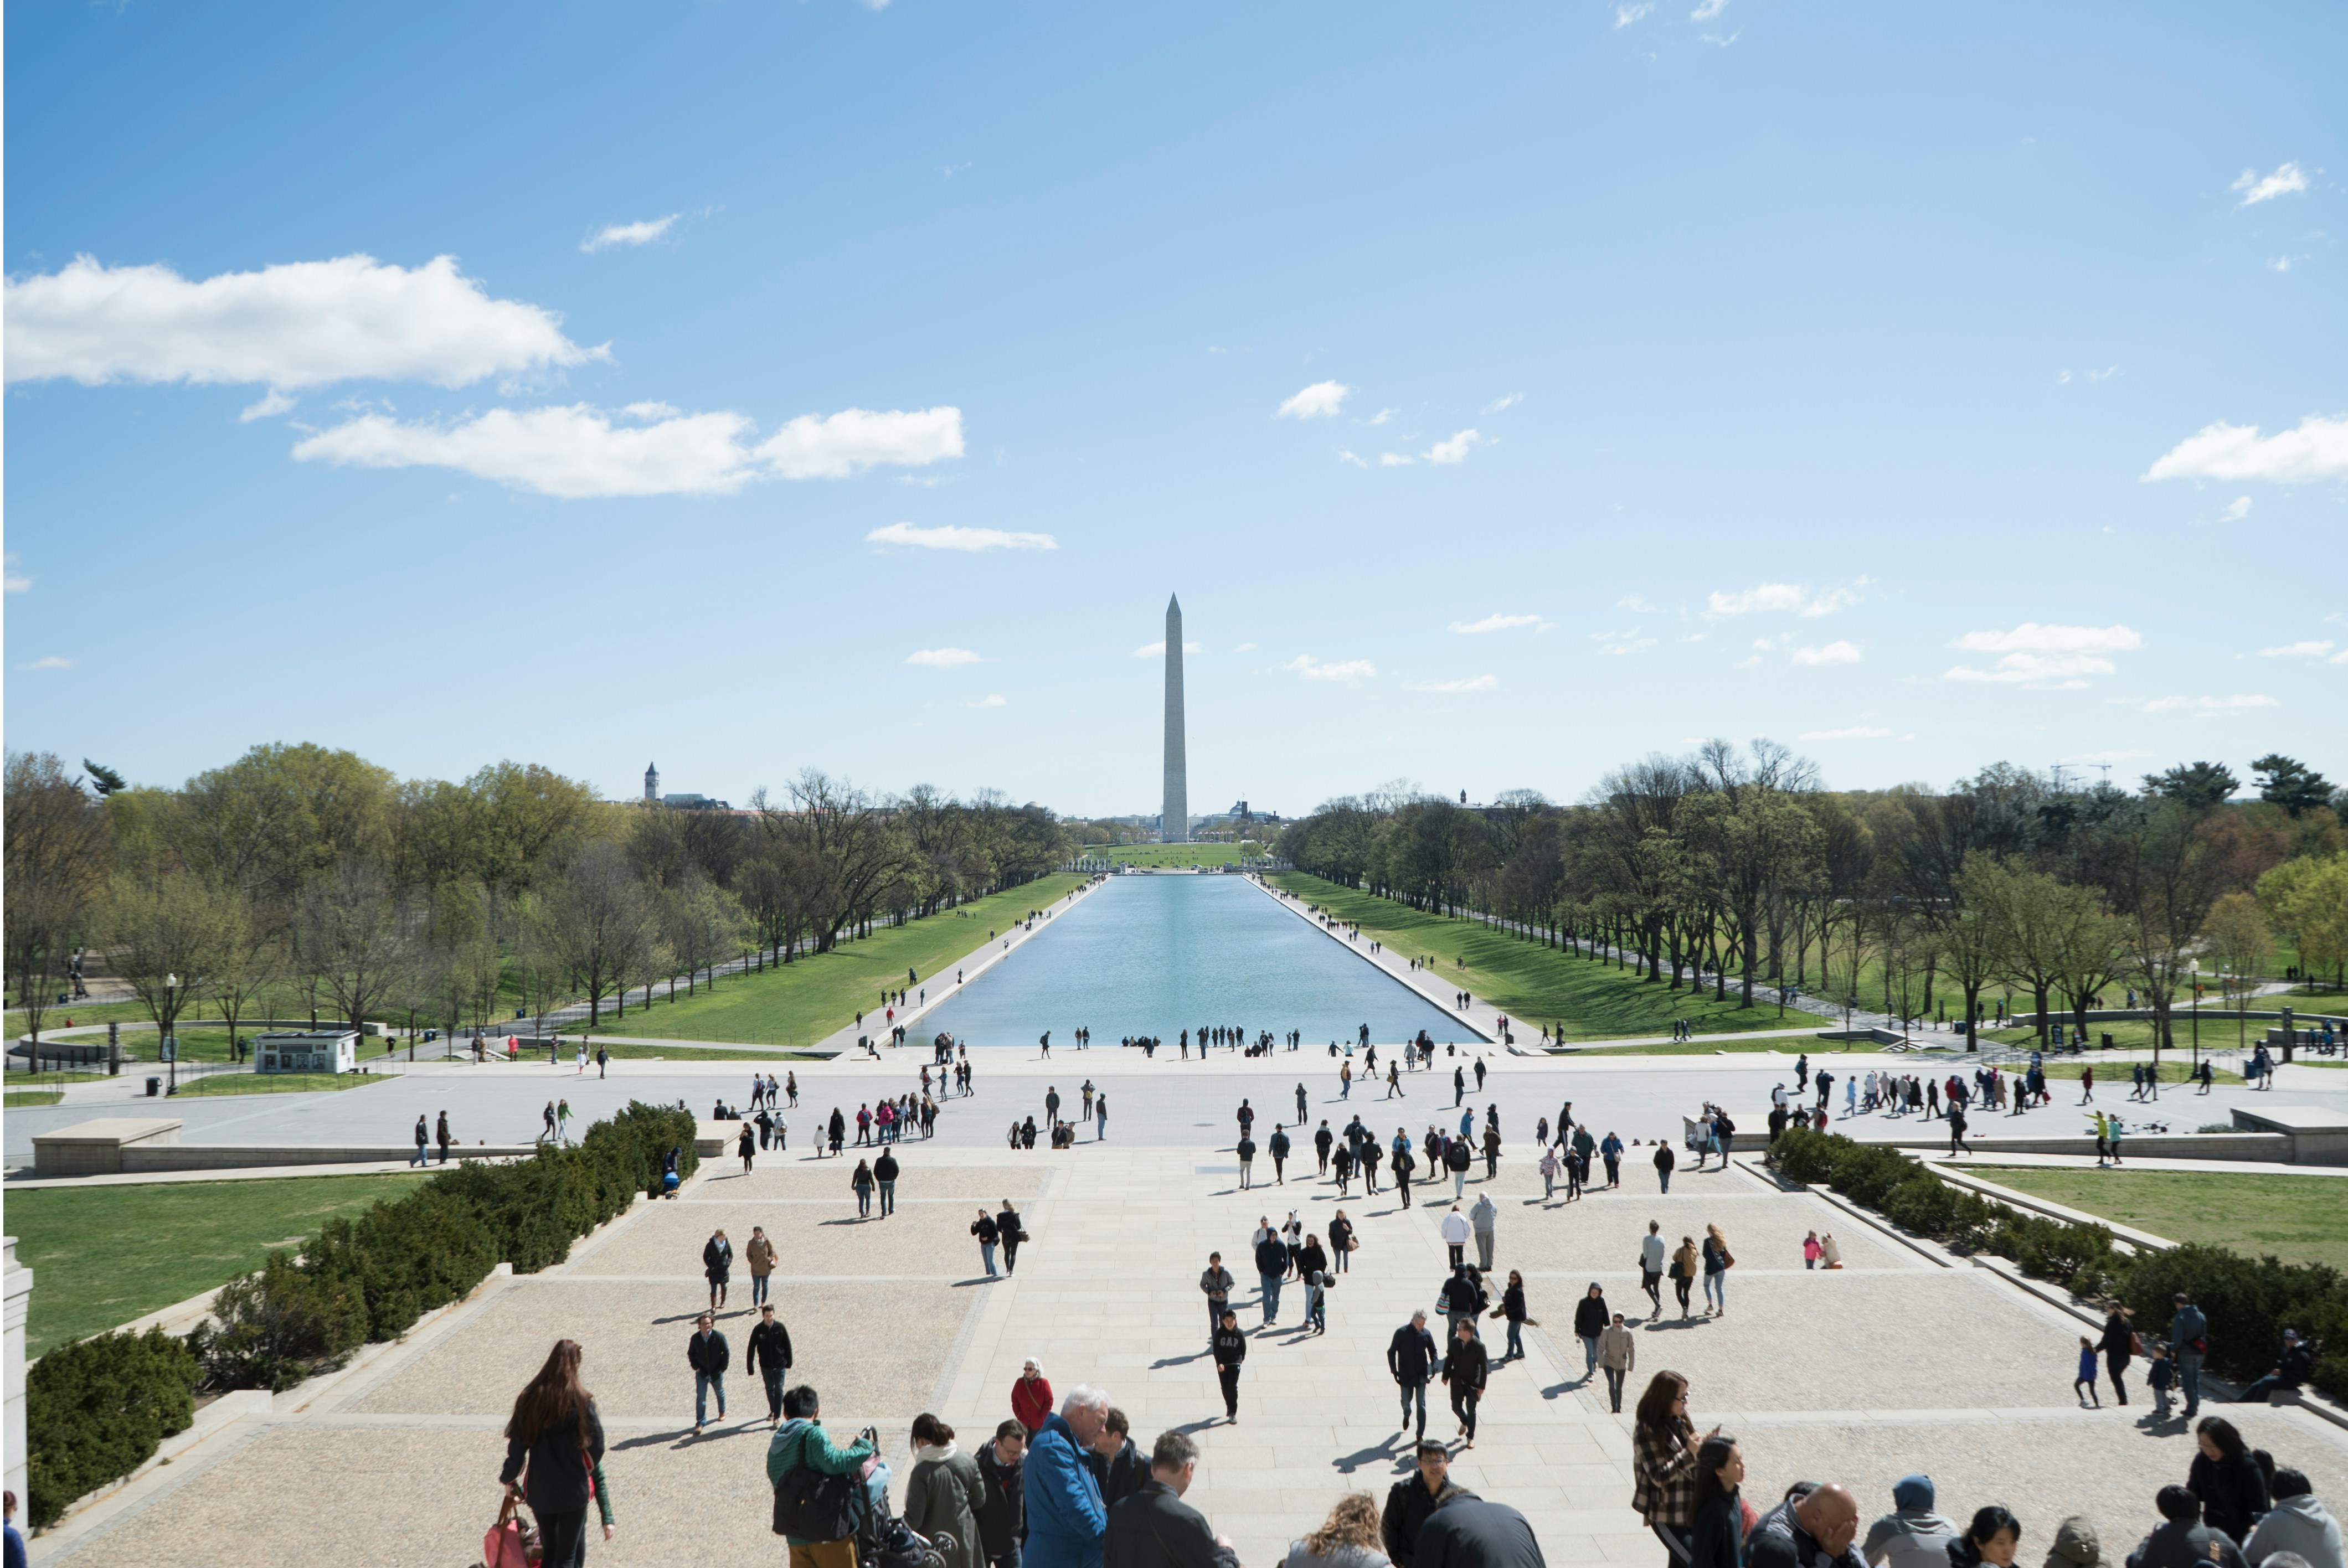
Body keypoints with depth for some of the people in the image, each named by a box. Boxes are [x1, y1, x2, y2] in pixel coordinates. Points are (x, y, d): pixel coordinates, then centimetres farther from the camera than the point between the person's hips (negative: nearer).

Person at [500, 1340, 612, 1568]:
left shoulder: (531, 1397, -3)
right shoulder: (580, 1400, -11)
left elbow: (517, 1444, 0)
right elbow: (596, 1446, -7)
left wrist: (509, 1481, 14)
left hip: (540, 1489, 3)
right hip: (573, 1489, -3)